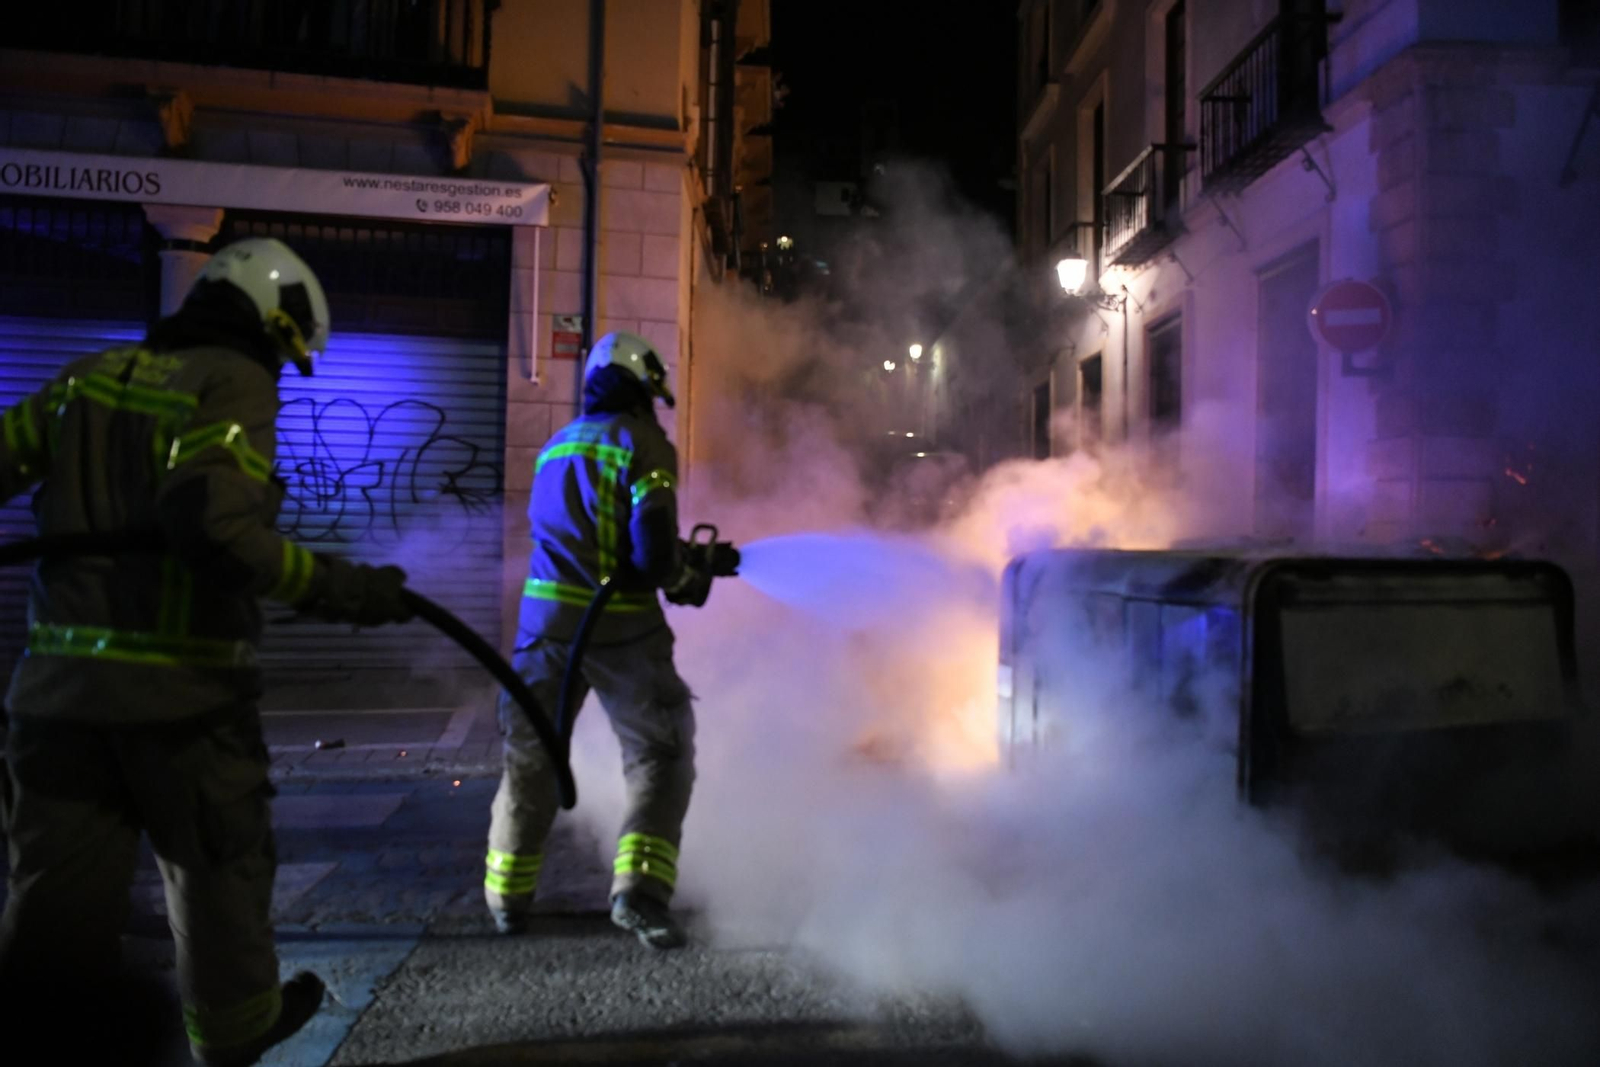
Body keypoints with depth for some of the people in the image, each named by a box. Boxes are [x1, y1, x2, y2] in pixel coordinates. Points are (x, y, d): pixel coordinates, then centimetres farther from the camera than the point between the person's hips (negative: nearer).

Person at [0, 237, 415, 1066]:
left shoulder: (91, 374, 11)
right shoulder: (235, 384, -9)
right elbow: (212, 524, -23)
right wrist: (337, 589, -21)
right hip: (179, 683, -5)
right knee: (218, 862, 16)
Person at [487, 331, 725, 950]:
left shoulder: (557, 446, 17)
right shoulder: (642, 441, -5)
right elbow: (652, 549, -15)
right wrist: (688, 581, 6)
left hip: (546, 616, 6)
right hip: (620, 626, -6)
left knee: (529, 754, 17)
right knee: (662, 753, 7)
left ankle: (508, 897, 25)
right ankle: (639, 891, -4)